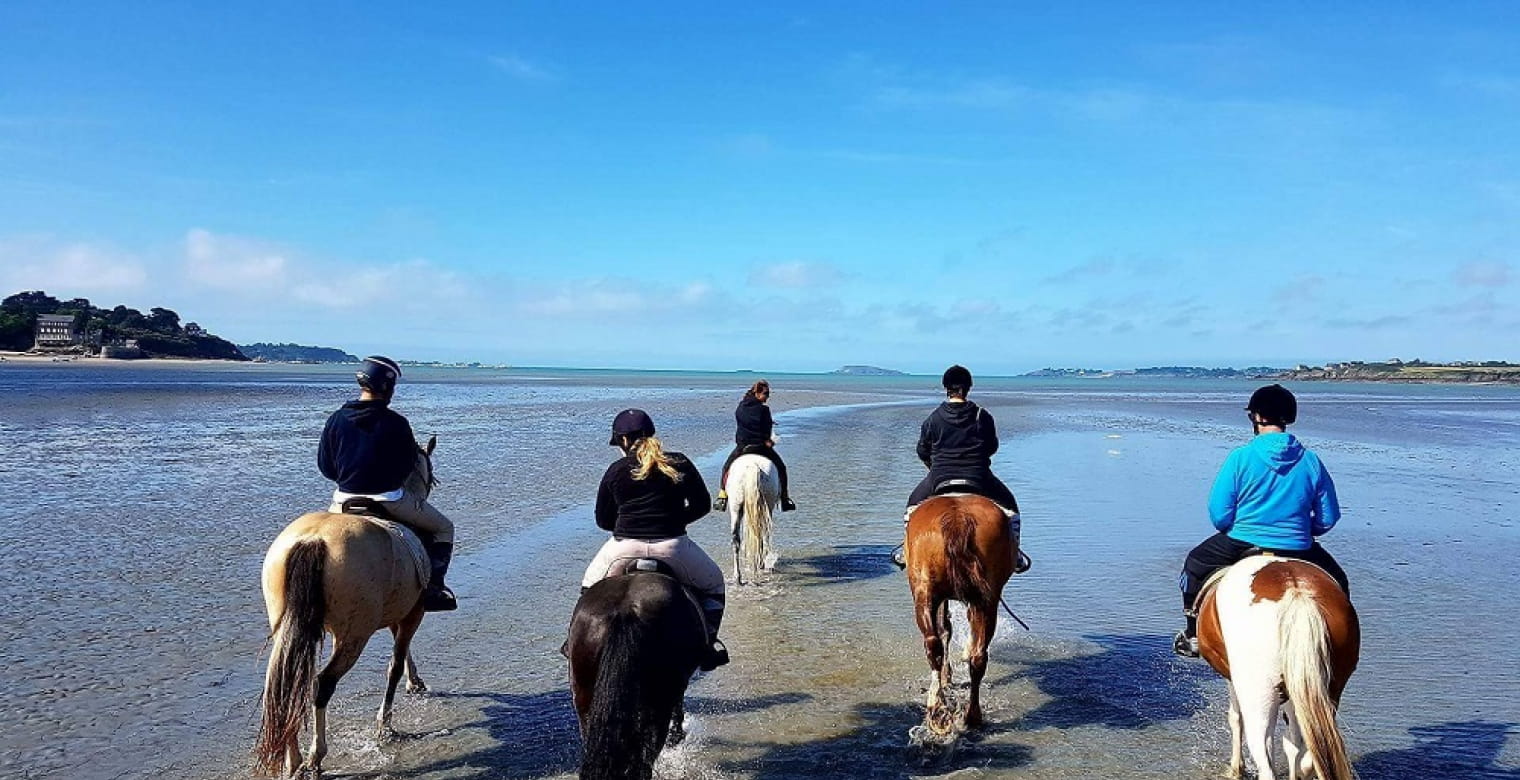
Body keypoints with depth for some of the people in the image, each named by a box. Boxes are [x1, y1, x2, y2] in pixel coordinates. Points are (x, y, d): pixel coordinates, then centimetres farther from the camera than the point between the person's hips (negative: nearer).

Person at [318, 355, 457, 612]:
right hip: (389, 499, -4)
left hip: (345, 499, 4)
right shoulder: (396, 423, -11)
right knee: (443, 528, 13)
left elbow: (325, 466, 5)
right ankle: (433, 587, 4)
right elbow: (409, 465, -2)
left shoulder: (336, 420, -1)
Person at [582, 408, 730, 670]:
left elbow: (603, 520, 6)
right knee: (713, 584, 24)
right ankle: (709, 643, 15)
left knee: (590, 585, 29)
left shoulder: (615, 471, 0)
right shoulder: (680, 464, 1)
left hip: (624, 549, 0)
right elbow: (701, 505, 7)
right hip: (673, 548, 0)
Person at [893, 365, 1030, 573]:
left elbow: (922, 451, 7)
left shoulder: (933, 418, -1)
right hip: (979, 478, -1)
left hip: (939, 478, 1)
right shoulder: (982, 416, -2)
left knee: (914, 503, 27)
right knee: (1009, 505, 22)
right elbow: (992, 447, 8)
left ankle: (907, 551, 25)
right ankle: (1014, 555, 17)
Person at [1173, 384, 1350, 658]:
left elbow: (1219, 515, -10)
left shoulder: (1240, 457, -11)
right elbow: (1327, 519, 2)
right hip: (1296, 550, 2)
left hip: (1240, 545, -1)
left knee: (1194, 566, 26)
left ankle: (1192, 636, 30)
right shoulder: (1311, 461, -3)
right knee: (1337, 583, 30)